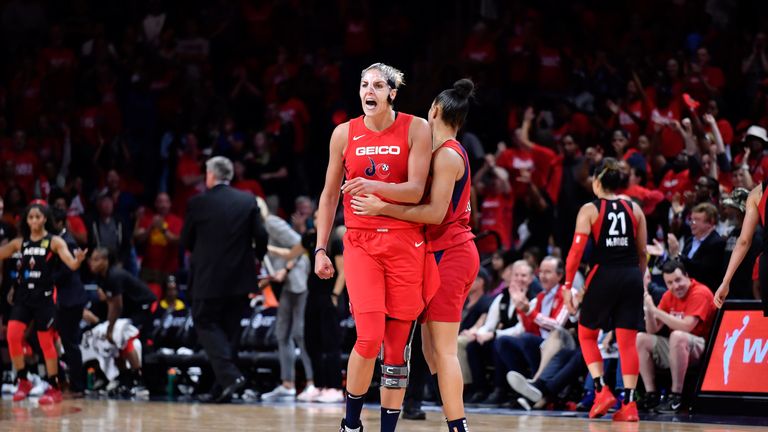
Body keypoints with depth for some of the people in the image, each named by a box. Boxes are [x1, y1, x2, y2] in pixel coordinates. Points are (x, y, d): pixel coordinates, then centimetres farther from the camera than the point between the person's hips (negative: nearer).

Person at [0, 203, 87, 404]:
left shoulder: (54, 242, -3)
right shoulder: (20, 242, 8)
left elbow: (72, 265, -13)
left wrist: (79, 260, -35)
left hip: (44, 297, -4)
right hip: (23, 296, 4)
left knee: (46, 342, 0)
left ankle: (54, 389, 10)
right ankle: (23, 382, 5)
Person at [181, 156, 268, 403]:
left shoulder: (198, 203, -6)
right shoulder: (248, 201, 1)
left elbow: (186, 241, 3)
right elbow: (261, 236, -2)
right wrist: (255, 258, 16)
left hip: (208, 277, -4)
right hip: (240, 279, 4)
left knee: (206, 325, 5)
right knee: (228, 329, 12)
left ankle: (230, 374, -15)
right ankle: (223, 387, 11)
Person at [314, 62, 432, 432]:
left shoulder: (415, 129, -1)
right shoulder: (345, 133, 6)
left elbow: (415, 191, -8)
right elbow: (330, 194, 12)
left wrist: (374, 186, -26)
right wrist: (320, 249, 8)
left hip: (405, 244, 0)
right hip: (361, 242, 0)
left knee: (398, 344, 1)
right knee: (370, 337, -15)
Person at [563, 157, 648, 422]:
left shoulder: (589, 210, 0)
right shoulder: (634, 209, 9)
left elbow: (577, 249, -7)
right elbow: (642, 253, 11)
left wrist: (568, 286, -6)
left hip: (603, 275, -3)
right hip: (631, 277, 3)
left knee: (586, 334, 15)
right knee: (628, 341, 3)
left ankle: (602, 390, 0)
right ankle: (629, 404, -2)